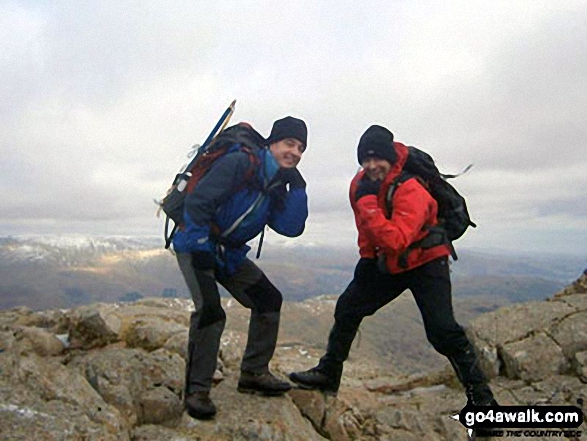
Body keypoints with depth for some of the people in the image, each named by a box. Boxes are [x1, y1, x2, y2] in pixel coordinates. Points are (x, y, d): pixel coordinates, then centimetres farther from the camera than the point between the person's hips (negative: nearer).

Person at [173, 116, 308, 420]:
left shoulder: (276, 186, 5)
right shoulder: (239, 163, -20)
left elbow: (291, 228, -6)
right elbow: (197, 202, -25)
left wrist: (297, 185, -11)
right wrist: (203, 249, -23)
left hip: (229, 252, 8)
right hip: (196, 245, -8)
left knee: (268, 299, 4)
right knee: (210, 310, -24)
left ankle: (253, 374, 17)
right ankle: (196, 391, -8)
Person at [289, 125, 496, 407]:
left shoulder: (411, 190, -30)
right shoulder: (360, 183, -7)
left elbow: (396, 241, -40)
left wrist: (368, 204, -39)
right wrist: (367, 259, 10)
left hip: (426, 263, -7)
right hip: (387, 263, 7)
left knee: (442, 330, -19)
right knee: (348, 308, 7)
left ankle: (480, 395, 1)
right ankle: (328, 374, 22)